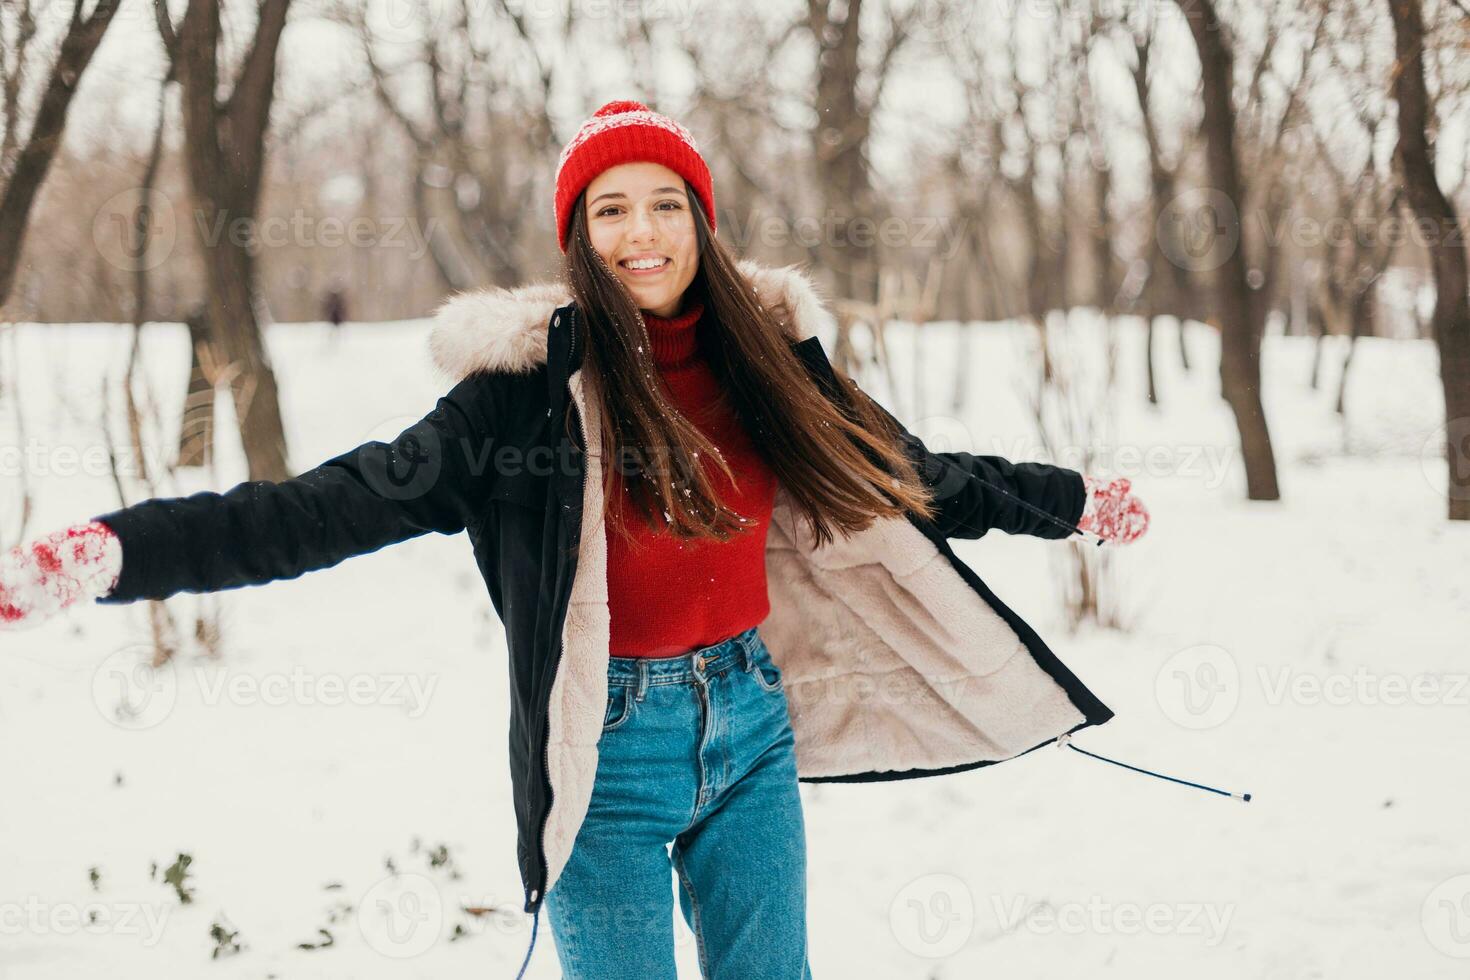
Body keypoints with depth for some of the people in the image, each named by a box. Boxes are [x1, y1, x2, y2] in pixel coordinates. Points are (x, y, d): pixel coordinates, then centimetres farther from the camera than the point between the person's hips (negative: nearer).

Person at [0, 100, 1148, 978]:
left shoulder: (762, 359, 1)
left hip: (751, 726, 4)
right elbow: (346, 502, -20)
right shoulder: (531, 386, -12)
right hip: (612, 753, -4)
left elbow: (912, 477, 16)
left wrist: (1074, 501, 25)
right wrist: (116, 552, -31)